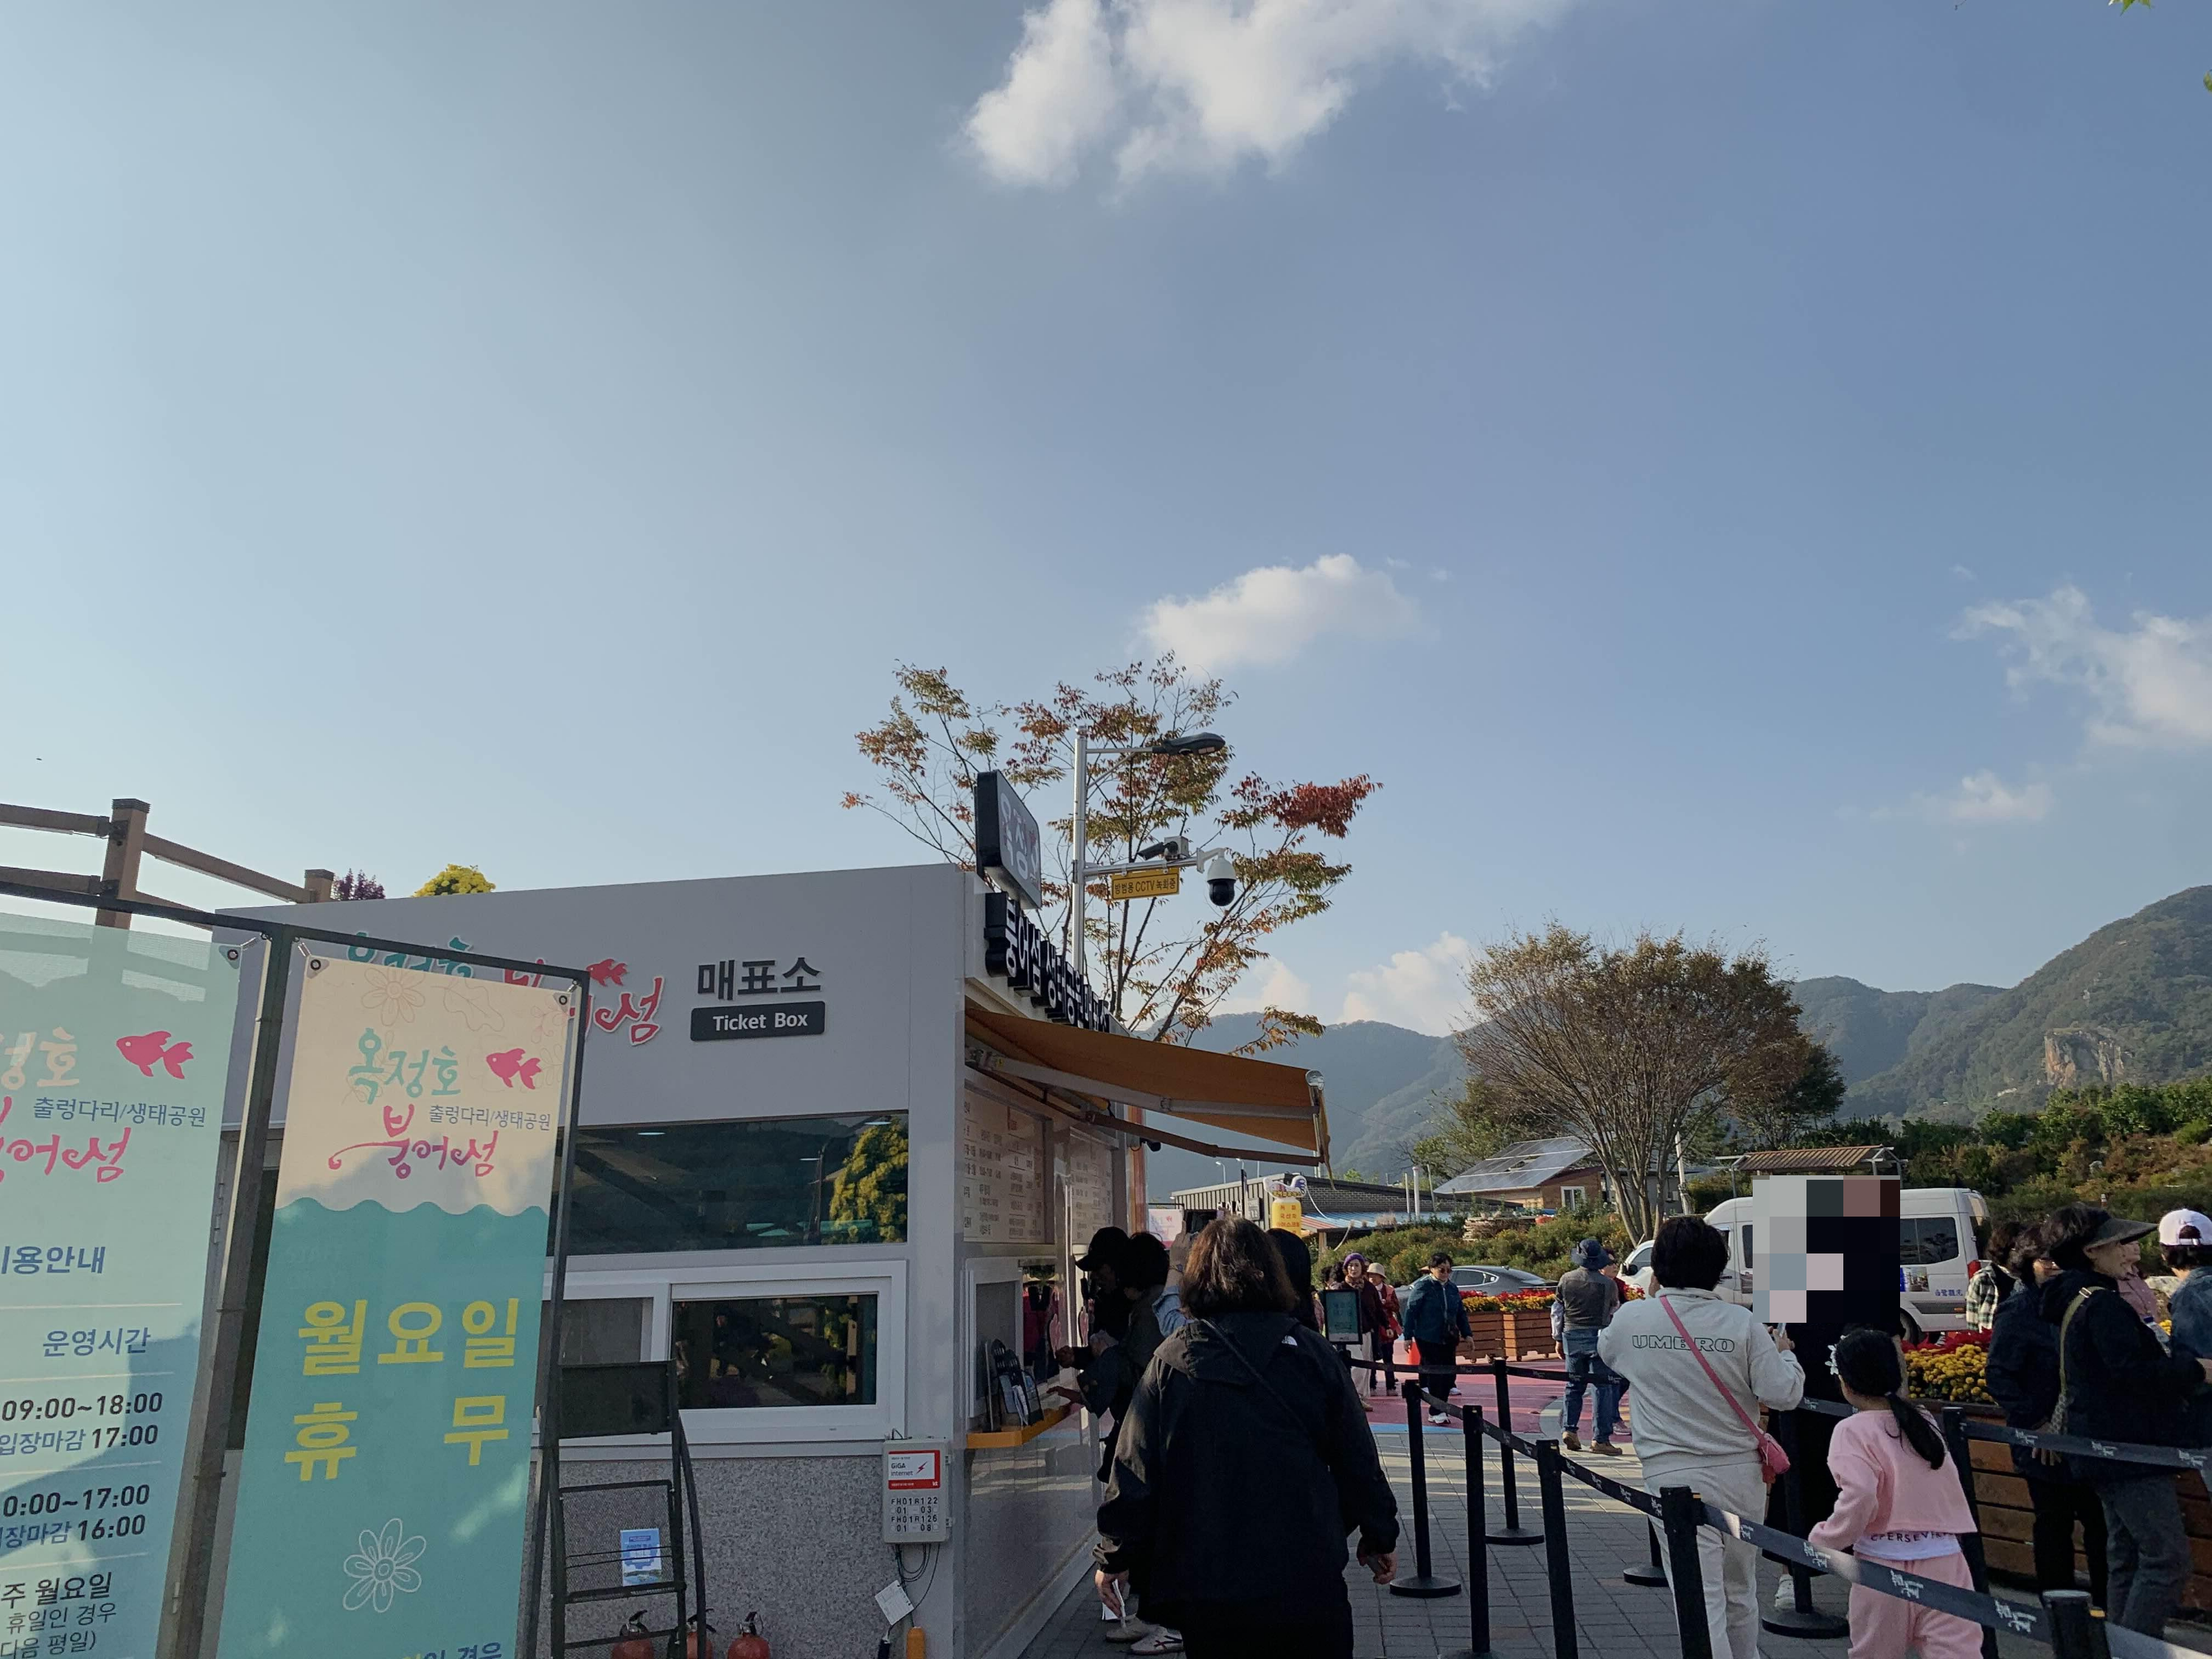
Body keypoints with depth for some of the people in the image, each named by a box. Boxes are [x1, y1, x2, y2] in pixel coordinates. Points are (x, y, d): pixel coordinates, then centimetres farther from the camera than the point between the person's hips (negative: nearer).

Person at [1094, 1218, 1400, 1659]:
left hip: (1204, 1579, 1)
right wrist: (1380, 1537, 16)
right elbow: (1357, 1457, 2)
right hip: (1306, 1576, 0)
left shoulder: (1171, 1361, -5)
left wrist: (1114, 1557, 7)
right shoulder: (1311, 1352, -3)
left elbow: (1135, 1470, -5)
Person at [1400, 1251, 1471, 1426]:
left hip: (1448, 1338, 6)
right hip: (1428, 1338, -6)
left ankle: (1439, 1409, 18)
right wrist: (1408, 1336, -10)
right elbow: (1411, 1311, -9)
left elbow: (1461, 1313, 18)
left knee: (1449, 1372, 4)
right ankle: (1436, 1412, 6)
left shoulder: (1452, 1288, 10)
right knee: (1435, 1373, -4)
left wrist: (1467, 1334, 13)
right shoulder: (1422, 1286, -8)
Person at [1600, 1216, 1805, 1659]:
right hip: (1741, 1473, 2)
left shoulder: (1631, 1318, -5)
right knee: (1740, 1593, 22)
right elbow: (1783, 1394, -7)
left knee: (1701, 1601, -2)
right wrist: (1784, 1353, 13)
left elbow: (1605, 1351, 18)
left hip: (1676, 1476, -2)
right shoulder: (1741, 1322, -8)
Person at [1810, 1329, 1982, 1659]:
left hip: (1885, 1562, -4)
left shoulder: (1853, 1430, -9)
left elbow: (1859, 1499, -21)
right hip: (1944, 1559, 4)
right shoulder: (1922, 1420, 8)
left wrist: (1823, 1540, -7)